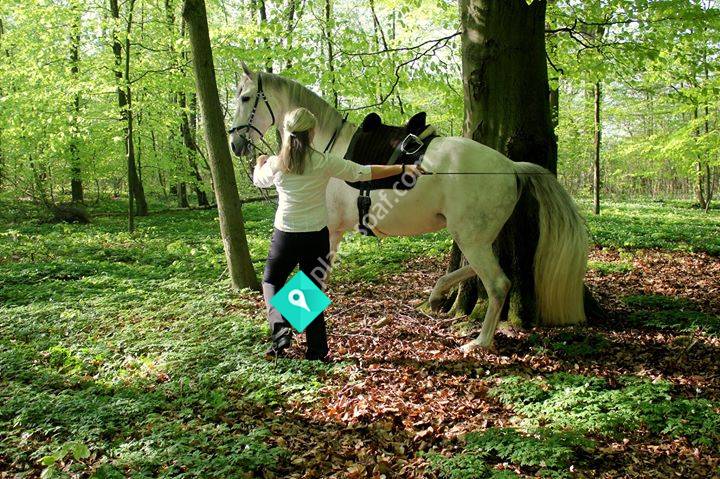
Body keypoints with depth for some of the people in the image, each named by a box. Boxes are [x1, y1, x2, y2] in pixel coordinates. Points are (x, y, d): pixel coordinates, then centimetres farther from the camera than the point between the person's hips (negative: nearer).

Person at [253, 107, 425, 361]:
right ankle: (317, 350, 16)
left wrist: (260, 163, 39)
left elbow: (259, 180, 16)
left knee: (271, 280, 21)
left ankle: (280, 327, -1)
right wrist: (403, 168, -3)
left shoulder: (276, 164, -6)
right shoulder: (324, 162, -10)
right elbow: (363, 173, -8)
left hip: (285, 235, 0)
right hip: (317, 236, 0)